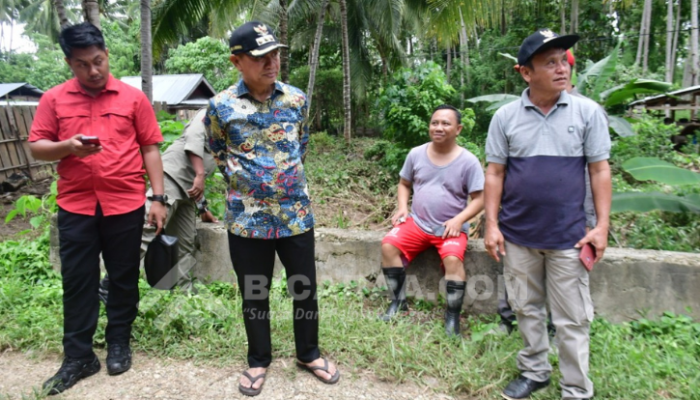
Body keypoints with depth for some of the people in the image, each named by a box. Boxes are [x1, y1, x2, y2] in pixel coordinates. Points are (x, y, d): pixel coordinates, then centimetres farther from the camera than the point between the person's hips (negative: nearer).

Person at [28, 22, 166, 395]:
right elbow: (36, 147, 6)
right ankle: (78, 357, 22)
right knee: (77, 282, 7)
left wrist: (158, 198, -4)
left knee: (124, 279, 10)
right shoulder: (53, 99, 5)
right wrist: (68, 146, -16)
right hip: (75, 207, 1)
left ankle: (118, 344, 28)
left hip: (125, 204, -1)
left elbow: (149, 149, 2)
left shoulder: (133, 97, 2)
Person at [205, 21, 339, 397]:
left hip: (296, 213, 2)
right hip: (248, 218, -1)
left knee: (305, 290, 12)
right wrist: (245, 180, 8)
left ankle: (309, 354, 36)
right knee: (254, 295, 13)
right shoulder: (220, 106, -6)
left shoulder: (297, 99, 0)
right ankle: (258, 361, 36)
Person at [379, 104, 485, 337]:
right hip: (417, 223, 3)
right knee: (388, 246, -19)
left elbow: (479, 199, -5)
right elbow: (404, 184, 14)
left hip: (451, 227, -3)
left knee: (453, 258, -31)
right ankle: (398, 301, -3)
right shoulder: (416, 154, 1)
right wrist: (402, 208, -4)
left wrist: (458, 220, -20)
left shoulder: (468, 161, -8)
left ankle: (453, 316, -13)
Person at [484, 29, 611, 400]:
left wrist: (602, 226, -4)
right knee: (526, 309, 15)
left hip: (568, 236, -1)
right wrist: (492, 225, -4)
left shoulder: (588, 112, -2)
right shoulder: (505, 116, -1)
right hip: (518, 234, 2)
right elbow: (495, 173, 1)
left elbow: (599, 170, 0)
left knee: (572, 318, 7)